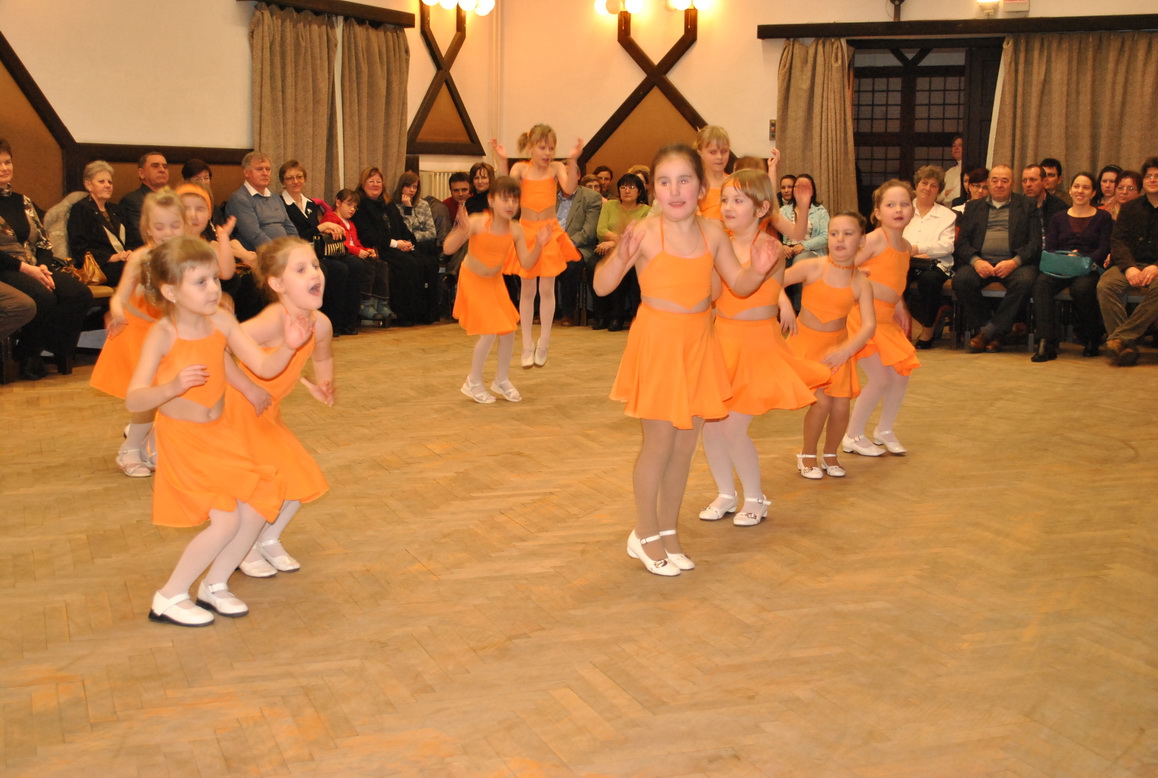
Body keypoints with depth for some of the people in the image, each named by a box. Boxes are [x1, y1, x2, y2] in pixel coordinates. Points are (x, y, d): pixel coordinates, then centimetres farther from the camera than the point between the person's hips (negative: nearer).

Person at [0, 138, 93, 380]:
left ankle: (59, 352, -12)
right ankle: (27, 355, -12)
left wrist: (43, 266, -3)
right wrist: (23, 267, -17)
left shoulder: (22, 201, 23)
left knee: (81, 294, -21)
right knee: (43, 297, -35)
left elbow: (43, 242, 18)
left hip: (34, 268, 6)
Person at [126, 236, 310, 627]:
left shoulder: (221, 321, -8)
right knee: (226, 520, -13)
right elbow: (133, 401, -26)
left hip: (220, 432, 6)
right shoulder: (162, 335, -21)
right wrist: (172, 387, -44)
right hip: (182, 438, -6)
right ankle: (169, 598, 7)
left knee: (261, 502, 1)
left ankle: (214, 586, 21)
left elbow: (265, 367, -9)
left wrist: (288, 347, -29)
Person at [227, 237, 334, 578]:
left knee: (302, 480, 9)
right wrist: (249, 388, -30)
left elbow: (322, 358, 16)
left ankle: (269, 540, 31)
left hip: (267, 411, 7)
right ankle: (246, 549, 20)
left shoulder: (320, 323, -8)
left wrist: (320, 384, -1)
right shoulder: (273, 321, -31)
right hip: (237, 409, -7)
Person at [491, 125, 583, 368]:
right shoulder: (521, 168, -3)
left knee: (547, 289, 2)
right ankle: (527, 345, 17)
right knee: (527, 290, 7)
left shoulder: (556, 167, -4)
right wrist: (502, 160, -27)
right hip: (526, 231, 0)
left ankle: (544, 343, 15)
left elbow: (569, 188, -21)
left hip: (550, 232, 0)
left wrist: (573, 160, -30)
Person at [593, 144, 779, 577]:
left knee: (685, 443, 10)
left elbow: (739, 286, 11)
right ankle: (644, 536, 18)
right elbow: (601, 286, -15)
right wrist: (621, 256, -34)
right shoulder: (645, 234, -12)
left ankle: (668, 530, 26)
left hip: (698, 344, 5)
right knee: (659, 441, 0)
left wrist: (758, 271, -11)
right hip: (657, 342, -5)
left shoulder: (712, 233, 1)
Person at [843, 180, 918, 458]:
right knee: (880, 379, -5)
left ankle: (885, 430, 31)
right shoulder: (875, 239, -15)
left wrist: (899, 308, 13)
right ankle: (853, 437, 13)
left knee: (901, 375, 10)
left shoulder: (906, 247, 10)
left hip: (887, 320, 8)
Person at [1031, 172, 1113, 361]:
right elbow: (1049, 248, 9)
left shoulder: (1103, 218, 14)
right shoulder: (1058, 218, 21)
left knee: (1081, 288, -37)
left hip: (1089, 269, -2)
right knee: (1041, 284, -33)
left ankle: (1092, 339, -13)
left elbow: (1103, 250, 1)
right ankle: (1046, 343, -42)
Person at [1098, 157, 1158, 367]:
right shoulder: (1130, 208, 19)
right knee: (1106, 285, -30)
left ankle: (1120, 337, -35)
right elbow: (1118, 240, 6)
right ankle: (1127, 348, -33)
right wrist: (1129, 267, -14)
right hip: (1132, 264, 2)